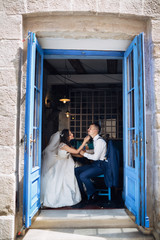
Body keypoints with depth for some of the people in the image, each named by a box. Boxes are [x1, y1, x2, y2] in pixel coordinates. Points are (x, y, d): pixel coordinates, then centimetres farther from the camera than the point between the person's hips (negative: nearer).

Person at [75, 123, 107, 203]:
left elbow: (96, 157, -22)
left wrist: (85, 154, -10)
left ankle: (93, 195, -2)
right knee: (76, 171, -1)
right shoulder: (95, 140, 14)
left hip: (100, 165, -9)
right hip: (95, 164, 9)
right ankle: (82, 194, 5)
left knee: (83, 176, -24)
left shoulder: (100, 141, -17)